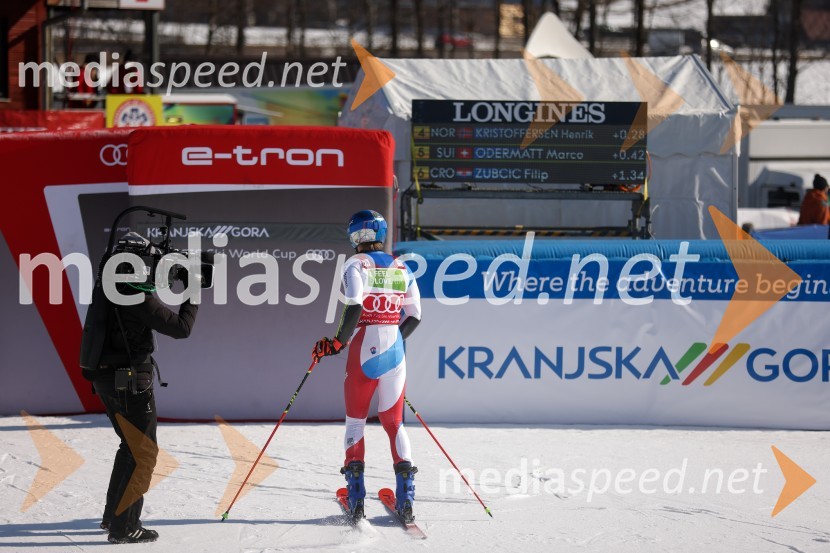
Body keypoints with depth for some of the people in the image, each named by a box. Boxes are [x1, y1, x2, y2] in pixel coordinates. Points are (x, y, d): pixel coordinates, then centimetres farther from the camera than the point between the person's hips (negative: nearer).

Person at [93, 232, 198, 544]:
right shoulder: (137, 297, -20)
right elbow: (181, 328, -20)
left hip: (106, 379, 9)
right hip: (131, 381, -9)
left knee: (132, 447, 23)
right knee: (144, 452, -1)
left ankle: (113, 516, 29)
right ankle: (123, 527, -3)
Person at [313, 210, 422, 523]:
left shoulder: (357, 265, -5)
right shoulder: (401, 269, 11)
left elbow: (354, 307, -20)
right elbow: (414, 317, 10)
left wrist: (338, 342, -11)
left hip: (364, 348, -4)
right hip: (394, 350, 4)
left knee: (355, 421, 8)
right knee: (393, 422, 11)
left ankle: (356, 499, -2)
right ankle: (406, 499, 0)